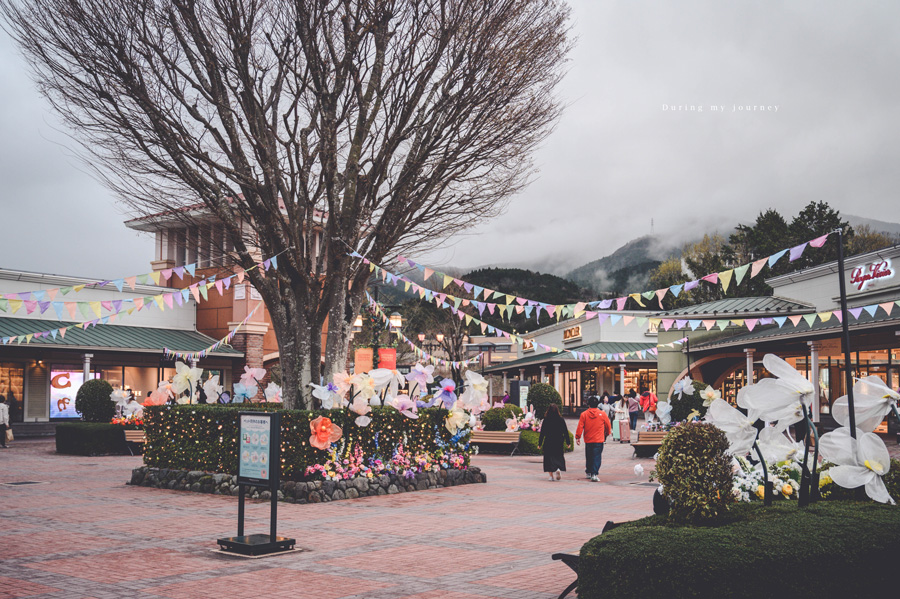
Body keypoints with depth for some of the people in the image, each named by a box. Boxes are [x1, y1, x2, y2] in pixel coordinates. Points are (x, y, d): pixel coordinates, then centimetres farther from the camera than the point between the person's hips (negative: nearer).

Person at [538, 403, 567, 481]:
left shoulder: (546, 420, -6)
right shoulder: (561, 420, -3)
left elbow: (542, 432, -4)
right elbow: (566, 432, 0)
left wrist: (539, 443, 1)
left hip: (548, 443, -1)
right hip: (559, 443, 1)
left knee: (549, 458, 6)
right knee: (559, 457, 13)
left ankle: (551, 476, 0)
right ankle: (558, 469, -14)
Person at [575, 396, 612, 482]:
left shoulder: (584, 414, -3)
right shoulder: (602, 414, -3)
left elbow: (580, 427, -5)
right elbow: (608, 426, 9)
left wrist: (577, 437, 2)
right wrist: (606, 434, 27)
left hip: (588, 440, 2)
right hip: (599, 440, -2)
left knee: (588, 457, 17)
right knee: (597, 457, -3)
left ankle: (588, 472, 29)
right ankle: (594, 474, -14)